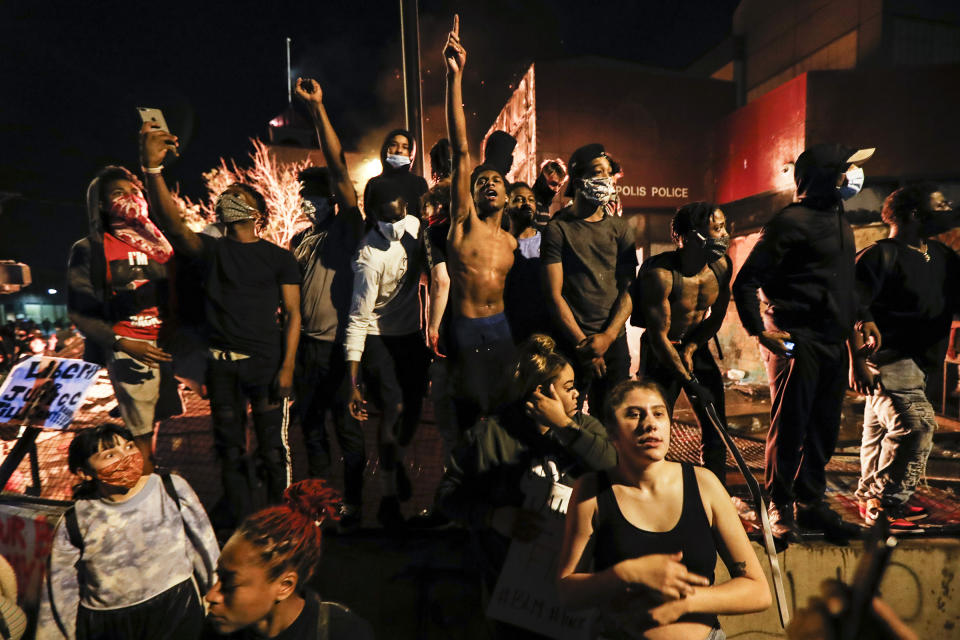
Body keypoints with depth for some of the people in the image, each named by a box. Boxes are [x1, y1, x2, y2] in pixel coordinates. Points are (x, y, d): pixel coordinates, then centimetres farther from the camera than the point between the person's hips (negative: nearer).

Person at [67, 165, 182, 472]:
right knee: (142, 436, 1)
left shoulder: (160, 243, 14)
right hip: (130, 351, -3)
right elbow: (80, 312, 0)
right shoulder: (89, 250, 4)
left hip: (170, 346, 3)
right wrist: (122, 343, -12)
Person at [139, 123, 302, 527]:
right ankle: (238, 523, 25)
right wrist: (152, 168, -27)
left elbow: (293, 314, 0)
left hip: (266, 362, -2)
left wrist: (288, 366, -9)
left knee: (271, 448, 3)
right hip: (221, 362, 2)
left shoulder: (279, 258, 4)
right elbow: (172, 222, -13)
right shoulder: (211, 250, 7)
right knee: (230, 449, 10)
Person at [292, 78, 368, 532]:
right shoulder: (300, 240, 13)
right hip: (306, 343, 7)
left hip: (339, 342, -7)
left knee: (348, 427, 4)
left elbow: (338, 169, -15)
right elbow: (290, 296, 15)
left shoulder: (348, 229, -5)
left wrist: (318, 110, -17)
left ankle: (352, 503, 22)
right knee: (310, 423, 17)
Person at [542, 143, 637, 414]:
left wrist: (608, 336, -9)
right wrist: (582, 343, -10)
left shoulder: (620, 228, 8)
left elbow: (629, 288, 4)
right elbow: (555, 294, -7)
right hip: (572, 341, -3)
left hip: (614, 339, 4)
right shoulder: (558, 229, -4)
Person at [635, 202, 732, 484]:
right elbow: (658, 336, -23)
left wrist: (691, 347, -7)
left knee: (715, 426, 6)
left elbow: (716, 317, 7)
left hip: (696, 347, 6)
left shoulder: (722, 266, -7)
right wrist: (690, 382, -21)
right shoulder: (660, 273, -26)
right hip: (660, 353, -5)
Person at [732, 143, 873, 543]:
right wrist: (759, 331, -18)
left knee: (824, 428, 12)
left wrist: (859, 320, 17)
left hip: (833, 342, 9)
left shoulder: (840, 221, 19)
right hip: (797, 341, -9)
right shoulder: (792, 221, -10)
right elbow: (746, 281, -14)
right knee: (789, 426, -3)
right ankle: (779, 509, 10)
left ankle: (811, 503, 26)